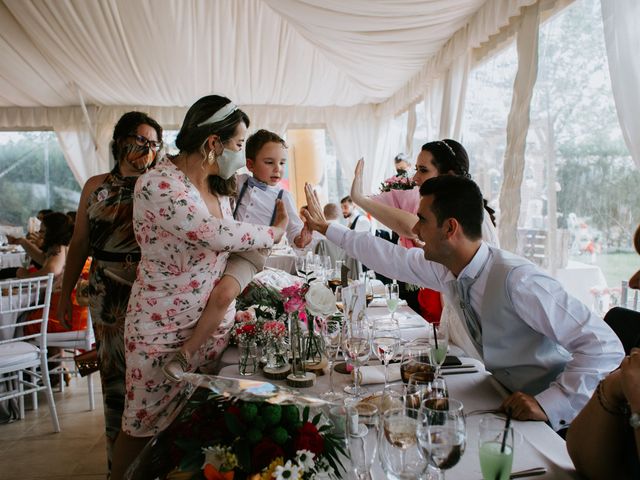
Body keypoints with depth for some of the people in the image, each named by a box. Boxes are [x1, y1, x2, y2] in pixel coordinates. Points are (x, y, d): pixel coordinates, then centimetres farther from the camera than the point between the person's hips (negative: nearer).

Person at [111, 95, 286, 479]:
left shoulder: (218, 186, 4)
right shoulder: (158, 185, -22)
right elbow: (219, 235, -25)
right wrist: (274, 232, -9)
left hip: (216, 322, 7)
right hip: (165, 329, -7)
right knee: (145, 427, 13)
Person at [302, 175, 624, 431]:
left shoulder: (516, 280, -29)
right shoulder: (443, 268, -7)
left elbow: (605, 346, -28)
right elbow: (389, 256, 7)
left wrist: (550, 404, -32)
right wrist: (325, 228, 14)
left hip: (556, 414, -6)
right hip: (508, 397, 6)